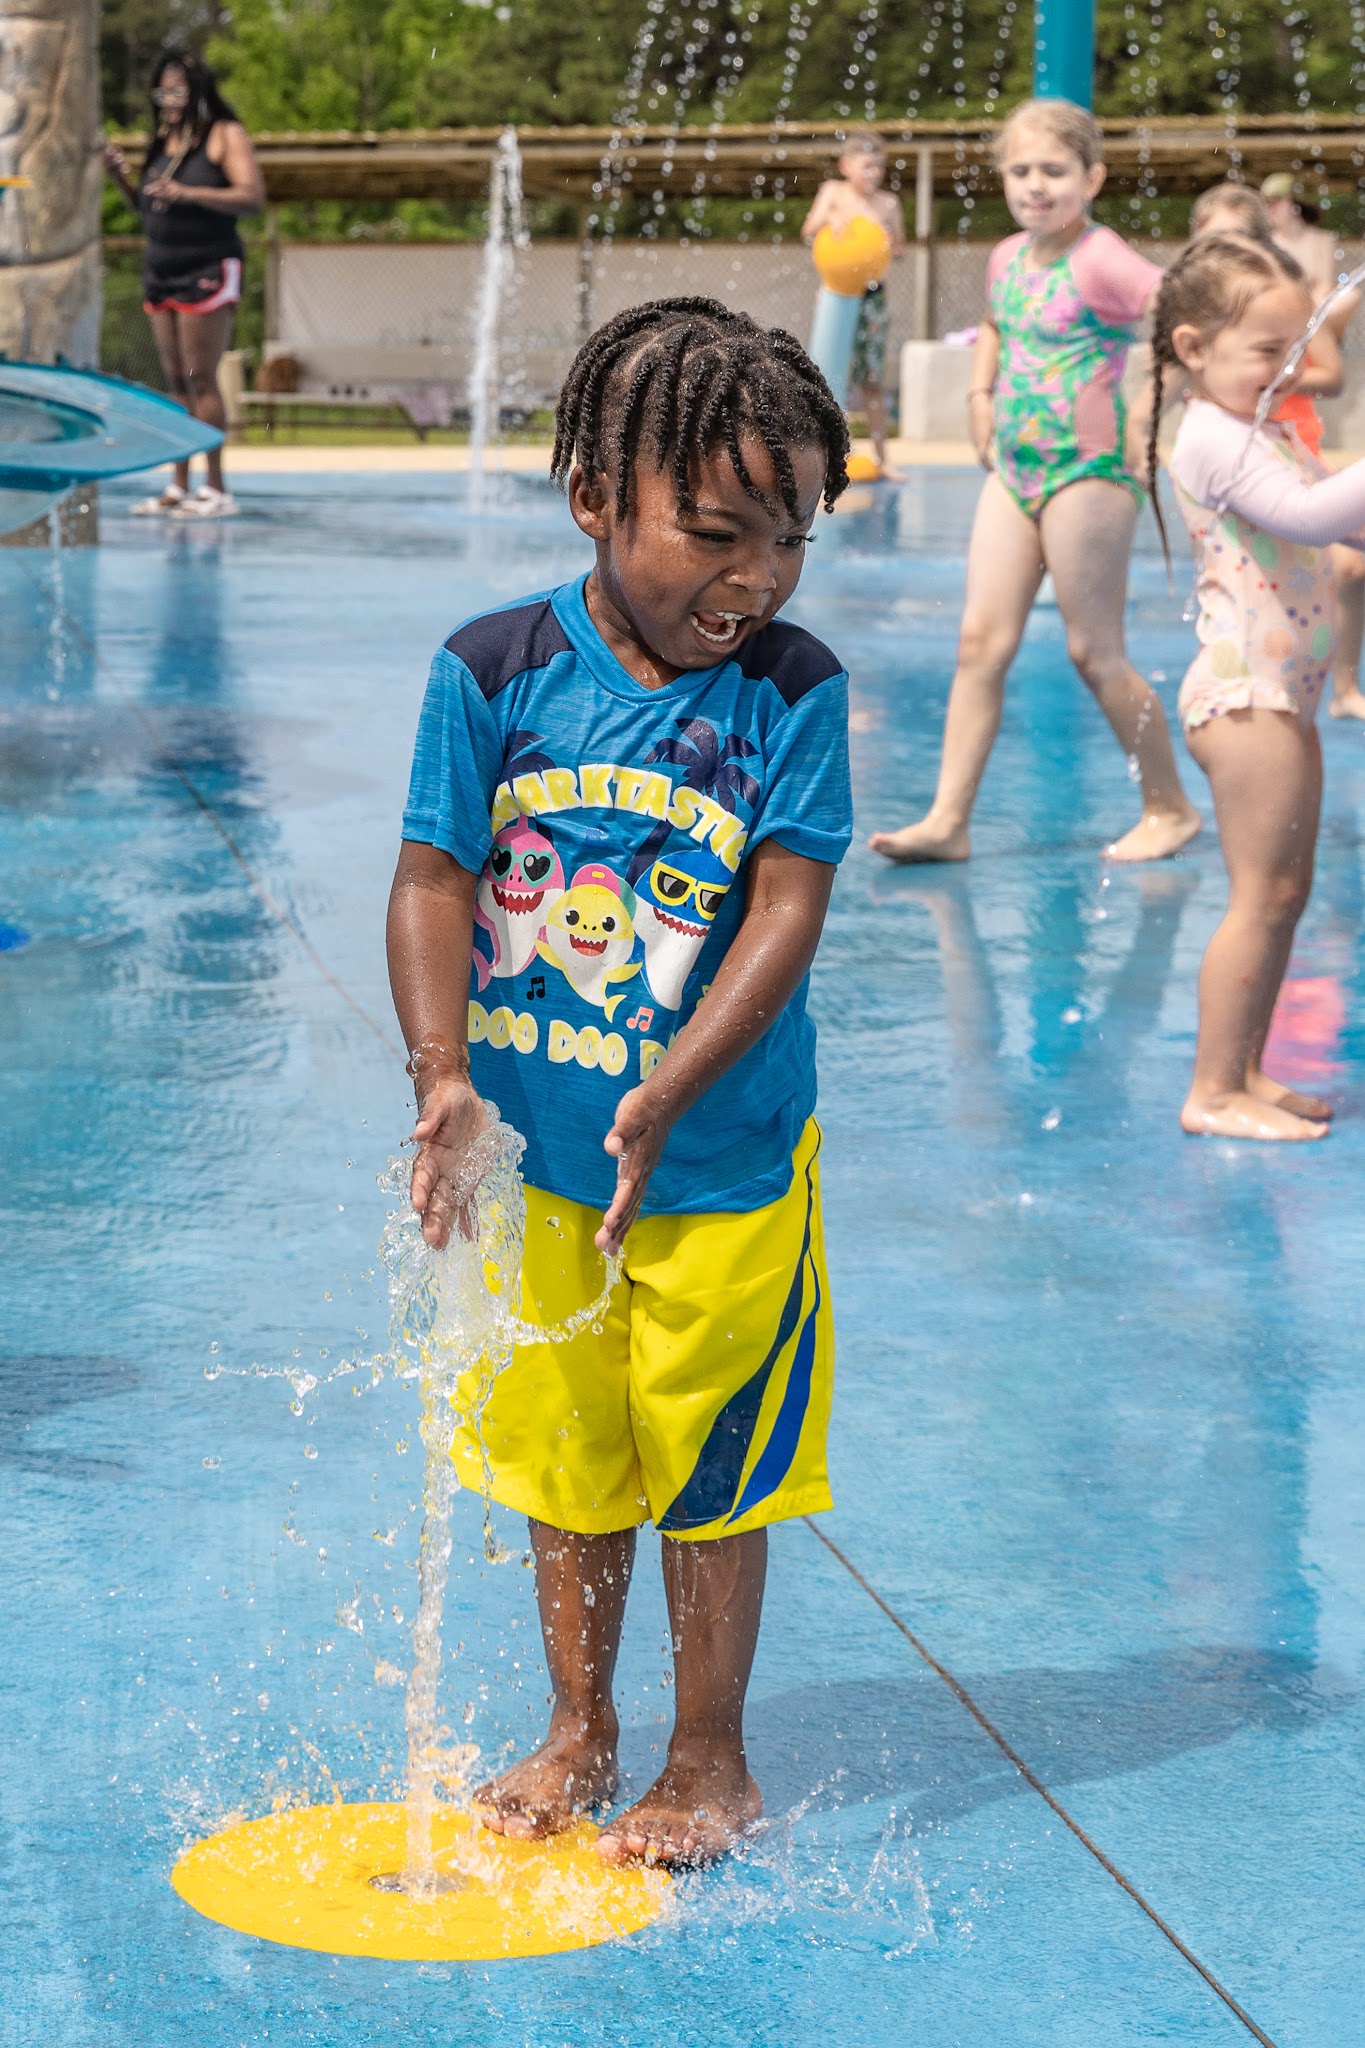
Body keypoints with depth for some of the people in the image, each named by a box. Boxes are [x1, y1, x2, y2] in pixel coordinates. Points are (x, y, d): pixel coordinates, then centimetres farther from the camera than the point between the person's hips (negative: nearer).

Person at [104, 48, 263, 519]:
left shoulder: (225, 135, -3)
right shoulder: (161, 141, 16)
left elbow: (253, 197, -15)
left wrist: (187, 193, -25)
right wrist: (121, 178, 3)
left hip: (208, 269, -7)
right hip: (161, 269, 7)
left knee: (200, 380, -10)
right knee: (175, 382, 5)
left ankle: (217, 490, -8)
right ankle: (178, 487, 7)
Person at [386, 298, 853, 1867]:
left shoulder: (793, 693, -11)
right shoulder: (496, 671, -8)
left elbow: (786, 912, -15)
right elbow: (434, 882, -6)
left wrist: (662, 1101, -24)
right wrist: (444, 1074, -19)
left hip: (721, 1167, -2)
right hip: (536, 1156, 2)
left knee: (707, 1465, 8)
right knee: (564, 1452, 16)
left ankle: (707, 1761, 26)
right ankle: (577, 1732, 35)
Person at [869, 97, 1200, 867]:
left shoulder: (1102, 261, -14)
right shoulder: (1009, 257, 10)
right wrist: (982, 393, 17)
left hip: (1088, 471, -7)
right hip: (1014, 470, 7)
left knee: (1096, 654, 0)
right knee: (981, 639, 1)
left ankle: (1171, 807, 15)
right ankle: (949, 819, 2)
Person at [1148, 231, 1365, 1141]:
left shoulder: (1271, 433, 18)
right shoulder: (1217, 439, -15)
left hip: (1284, 694, 10)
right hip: (1246, 691, -10)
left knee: (1285, 892, 13)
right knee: (1263, 895, -10)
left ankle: (1245, 1074, 20)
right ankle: (1214, 1090, -6)